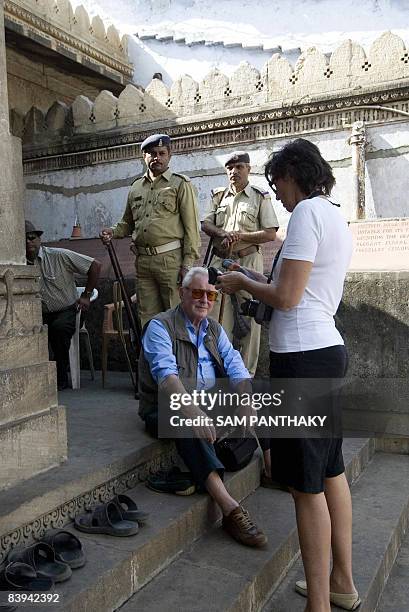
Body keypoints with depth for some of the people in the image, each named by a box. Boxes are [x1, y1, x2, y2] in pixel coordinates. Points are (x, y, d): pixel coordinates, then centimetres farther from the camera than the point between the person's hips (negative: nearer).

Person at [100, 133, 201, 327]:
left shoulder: (181, 184, 3)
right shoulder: (136, 187, 19)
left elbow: (191, 226, -4)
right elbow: (128, 223, 27)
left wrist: (188, 262, -12)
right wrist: (113, 231, 4)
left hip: (170, 260, -5)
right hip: (143, 261, 5)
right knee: (147, 316, 9)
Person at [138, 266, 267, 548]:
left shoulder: (214, 329, 13)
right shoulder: (160, 326, -9)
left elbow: (235, 365, -1)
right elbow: (166, 374, -26)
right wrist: (192, 411, -41)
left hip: (207, 404, 7)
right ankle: (230, 509, -46)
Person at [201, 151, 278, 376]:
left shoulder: (260, 197, 3)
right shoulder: (219, 195, 16)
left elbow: (270, 233, -3)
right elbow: (205, 224, 9)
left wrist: (240, 236, -12)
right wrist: (223, 234, -11)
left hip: (248, 261, -3)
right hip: (221, 261, 4)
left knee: (249, 318, -2)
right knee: (219, 316, 2)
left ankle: (247, 372, 6)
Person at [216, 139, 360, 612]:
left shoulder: (307, 212, -12)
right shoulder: (335, 217, 18)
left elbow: (287, 297, -18)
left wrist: (241, 283, -1)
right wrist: (252, 281, 18)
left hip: (302, 356, -10)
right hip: (328, 348, 10)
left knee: (307, 485, -1)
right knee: (331, 470, 17)